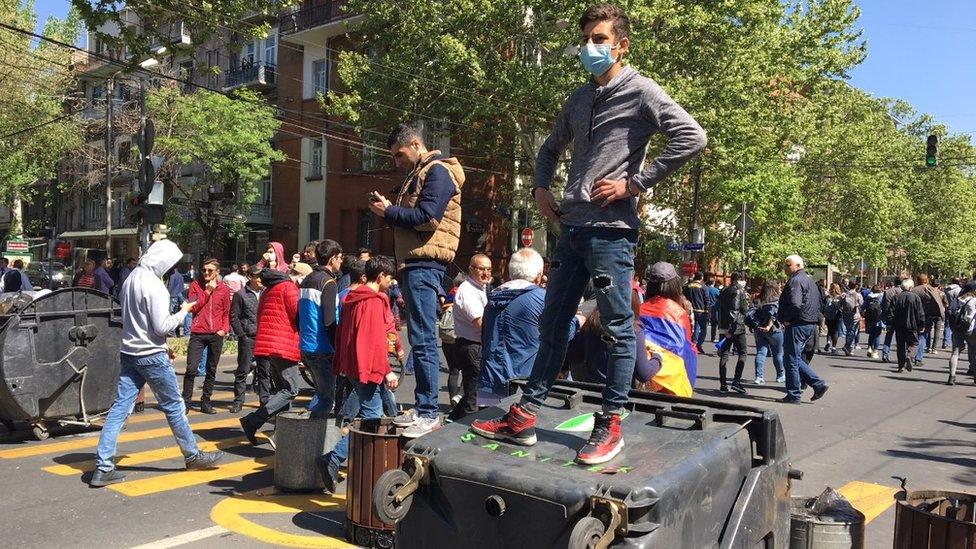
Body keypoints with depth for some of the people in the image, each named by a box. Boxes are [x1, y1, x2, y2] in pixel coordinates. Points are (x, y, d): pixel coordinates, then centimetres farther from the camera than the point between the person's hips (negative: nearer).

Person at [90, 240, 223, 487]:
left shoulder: (131, 278, 8)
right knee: (174, 407, 6)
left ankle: (103, 467, 2)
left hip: (129, 352, 8)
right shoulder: (154, 285, -19)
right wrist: (183, 312, -4)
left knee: (120, 408, 4)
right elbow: (162, 327, -21)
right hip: (152, 355, -8)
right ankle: (193, 456, 20)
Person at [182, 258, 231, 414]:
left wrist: (225, 329, -1)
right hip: (198, 333, -2)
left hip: (216, 335, 2)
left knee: (212, 370, 7)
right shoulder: (195, 285, 5)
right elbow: (193, 307, -5)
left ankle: (205, 401, 17)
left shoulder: (224, 289, 8)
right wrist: (207, 291, -10)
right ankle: (185, 401, 4)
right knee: (191, 369, -9)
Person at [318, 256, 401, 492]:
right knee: (371, 417, -10)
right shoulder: (374, 302, -14)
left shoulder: (352, 299, 14)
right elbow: (376, 340, -20)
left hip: (352, 364, 10)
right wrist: (386, 371, -16)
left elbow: (342, 334, 18)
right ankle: (333, 460, -18)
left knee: (373, 412, 17)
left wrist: (341, 364, 23)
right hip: (367, 367, -10)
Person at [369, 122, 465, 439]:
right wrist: (388, 211, 8)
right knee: (419, 338, 11)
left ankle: (429, 414, -9)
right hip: (413, 263, 10)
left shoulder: (437, 171, -6)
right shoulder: (417, 174, 25)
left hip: (424, 265, -10)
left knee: (423, 339, -11)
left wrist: (389, 211, -8)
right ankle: (421, 407, 16)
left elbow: (427, 217, -18)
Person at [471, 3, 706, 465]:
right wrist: (541, 187, 15)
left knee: (617, 327, 0)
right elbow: (551, 148, 33)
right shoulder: (578, 99, 18)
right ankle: (524, 417, 16)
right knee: (553, 323, 10)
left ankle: (610, 425, 9)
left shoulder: (639, 91, -3)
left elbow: (691, 137, -15)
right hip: (572, 227, 8)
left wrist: (635, 183, -15)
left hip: (611, 228, -8)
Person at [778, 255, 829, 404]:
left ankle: (794, 395, 4)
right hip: (810, 325, 10)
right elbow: (819, 303, 24)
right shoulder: (810, 280, 18)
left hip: (797, 325, -10)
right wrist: (816, 318, 18)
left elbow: (795, 303, -28)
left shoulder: (796, 281, -15)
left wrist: (786, 319, -16)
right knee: (798, 358, 18)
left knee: (791, 360, -1)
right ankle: (818, 384, 11)